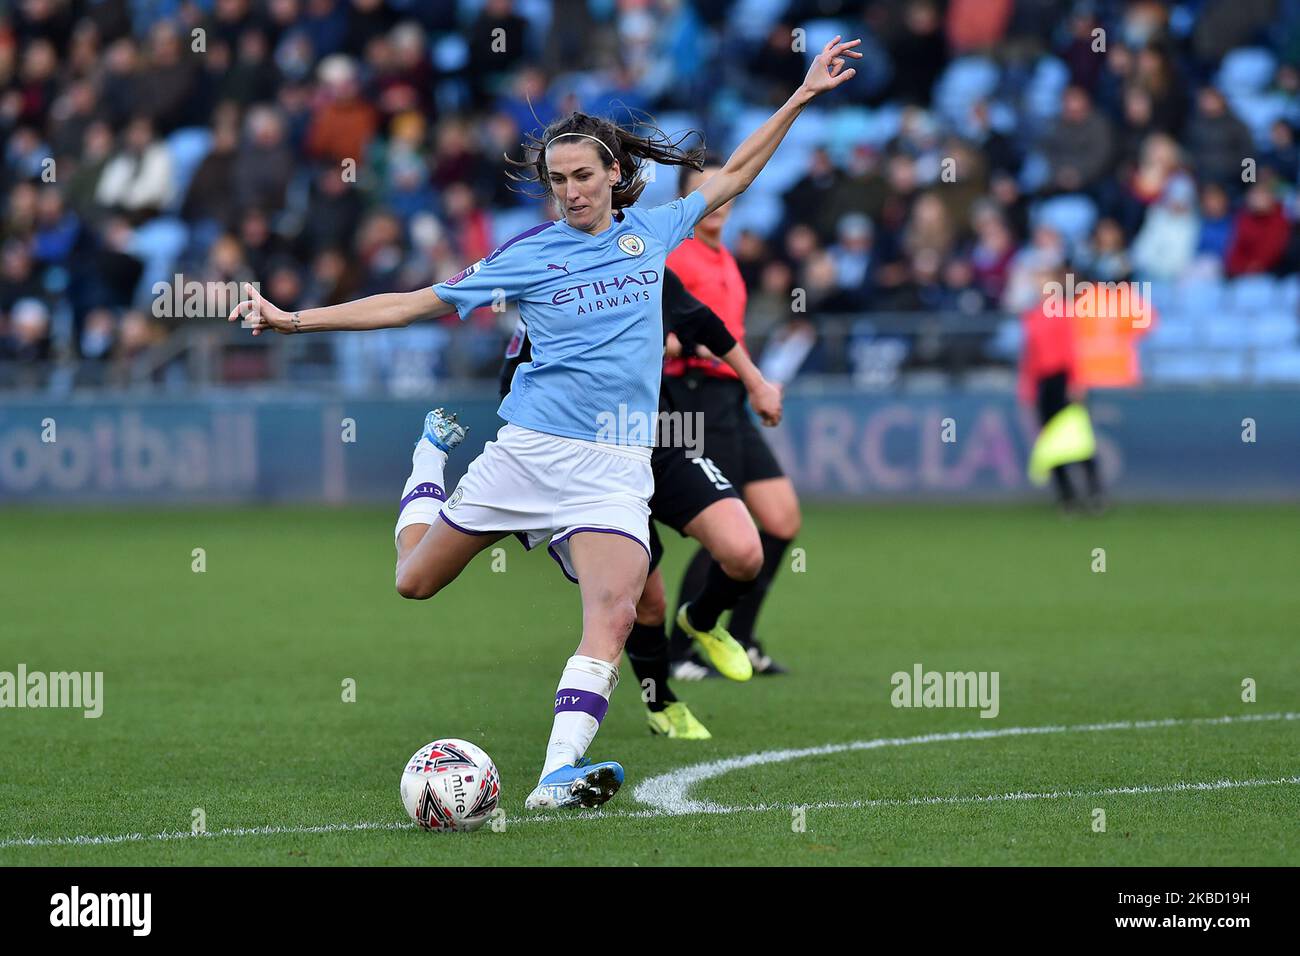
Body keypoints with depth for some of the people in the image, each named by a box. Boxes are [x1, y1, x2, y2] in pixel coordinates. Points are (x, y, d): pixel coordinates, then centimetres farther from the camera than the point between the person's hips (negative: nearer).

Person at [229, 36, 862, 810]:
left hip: (616, 468, 0)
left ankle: (561, 774, -29)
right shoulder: (528, 253, 1)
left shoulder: (651, 230, 9)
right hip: (530, 449, 0)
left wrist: (802, 97, 19)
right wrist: (294, 320, -4)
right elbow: (415, 304, 1)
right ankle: (433, 453, 43)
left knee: (615, 612, -24)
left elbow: (731, 178, 22)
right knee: (415, 582, 12)